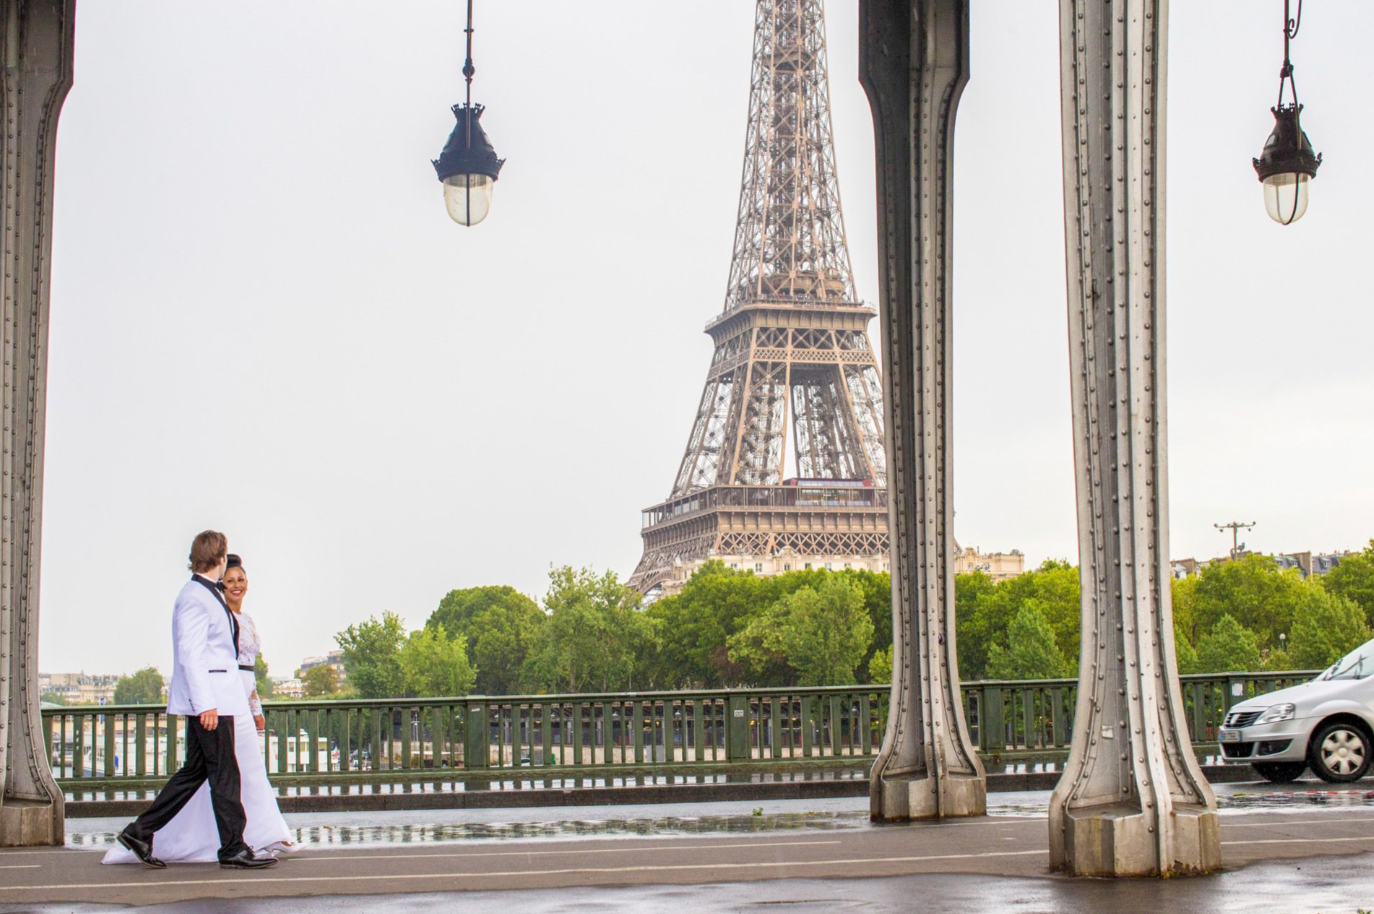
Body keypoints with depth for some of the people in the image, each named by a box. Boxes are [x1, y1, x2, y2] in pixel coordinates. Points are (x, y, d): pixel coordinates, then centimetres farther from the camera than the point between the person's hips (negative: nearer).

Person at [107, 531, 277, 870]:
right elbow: (190, 654, -18)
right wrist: (205, 703, -23)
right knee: (224, 774, -4)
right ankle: (232, 848, 1)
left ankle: (140, 832, 15)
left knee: (195, 771, 12)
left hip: (219, 697, 10)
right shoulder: (195, 597, -13)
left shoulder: (208, 595, 17)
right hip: (208, 697, -10)